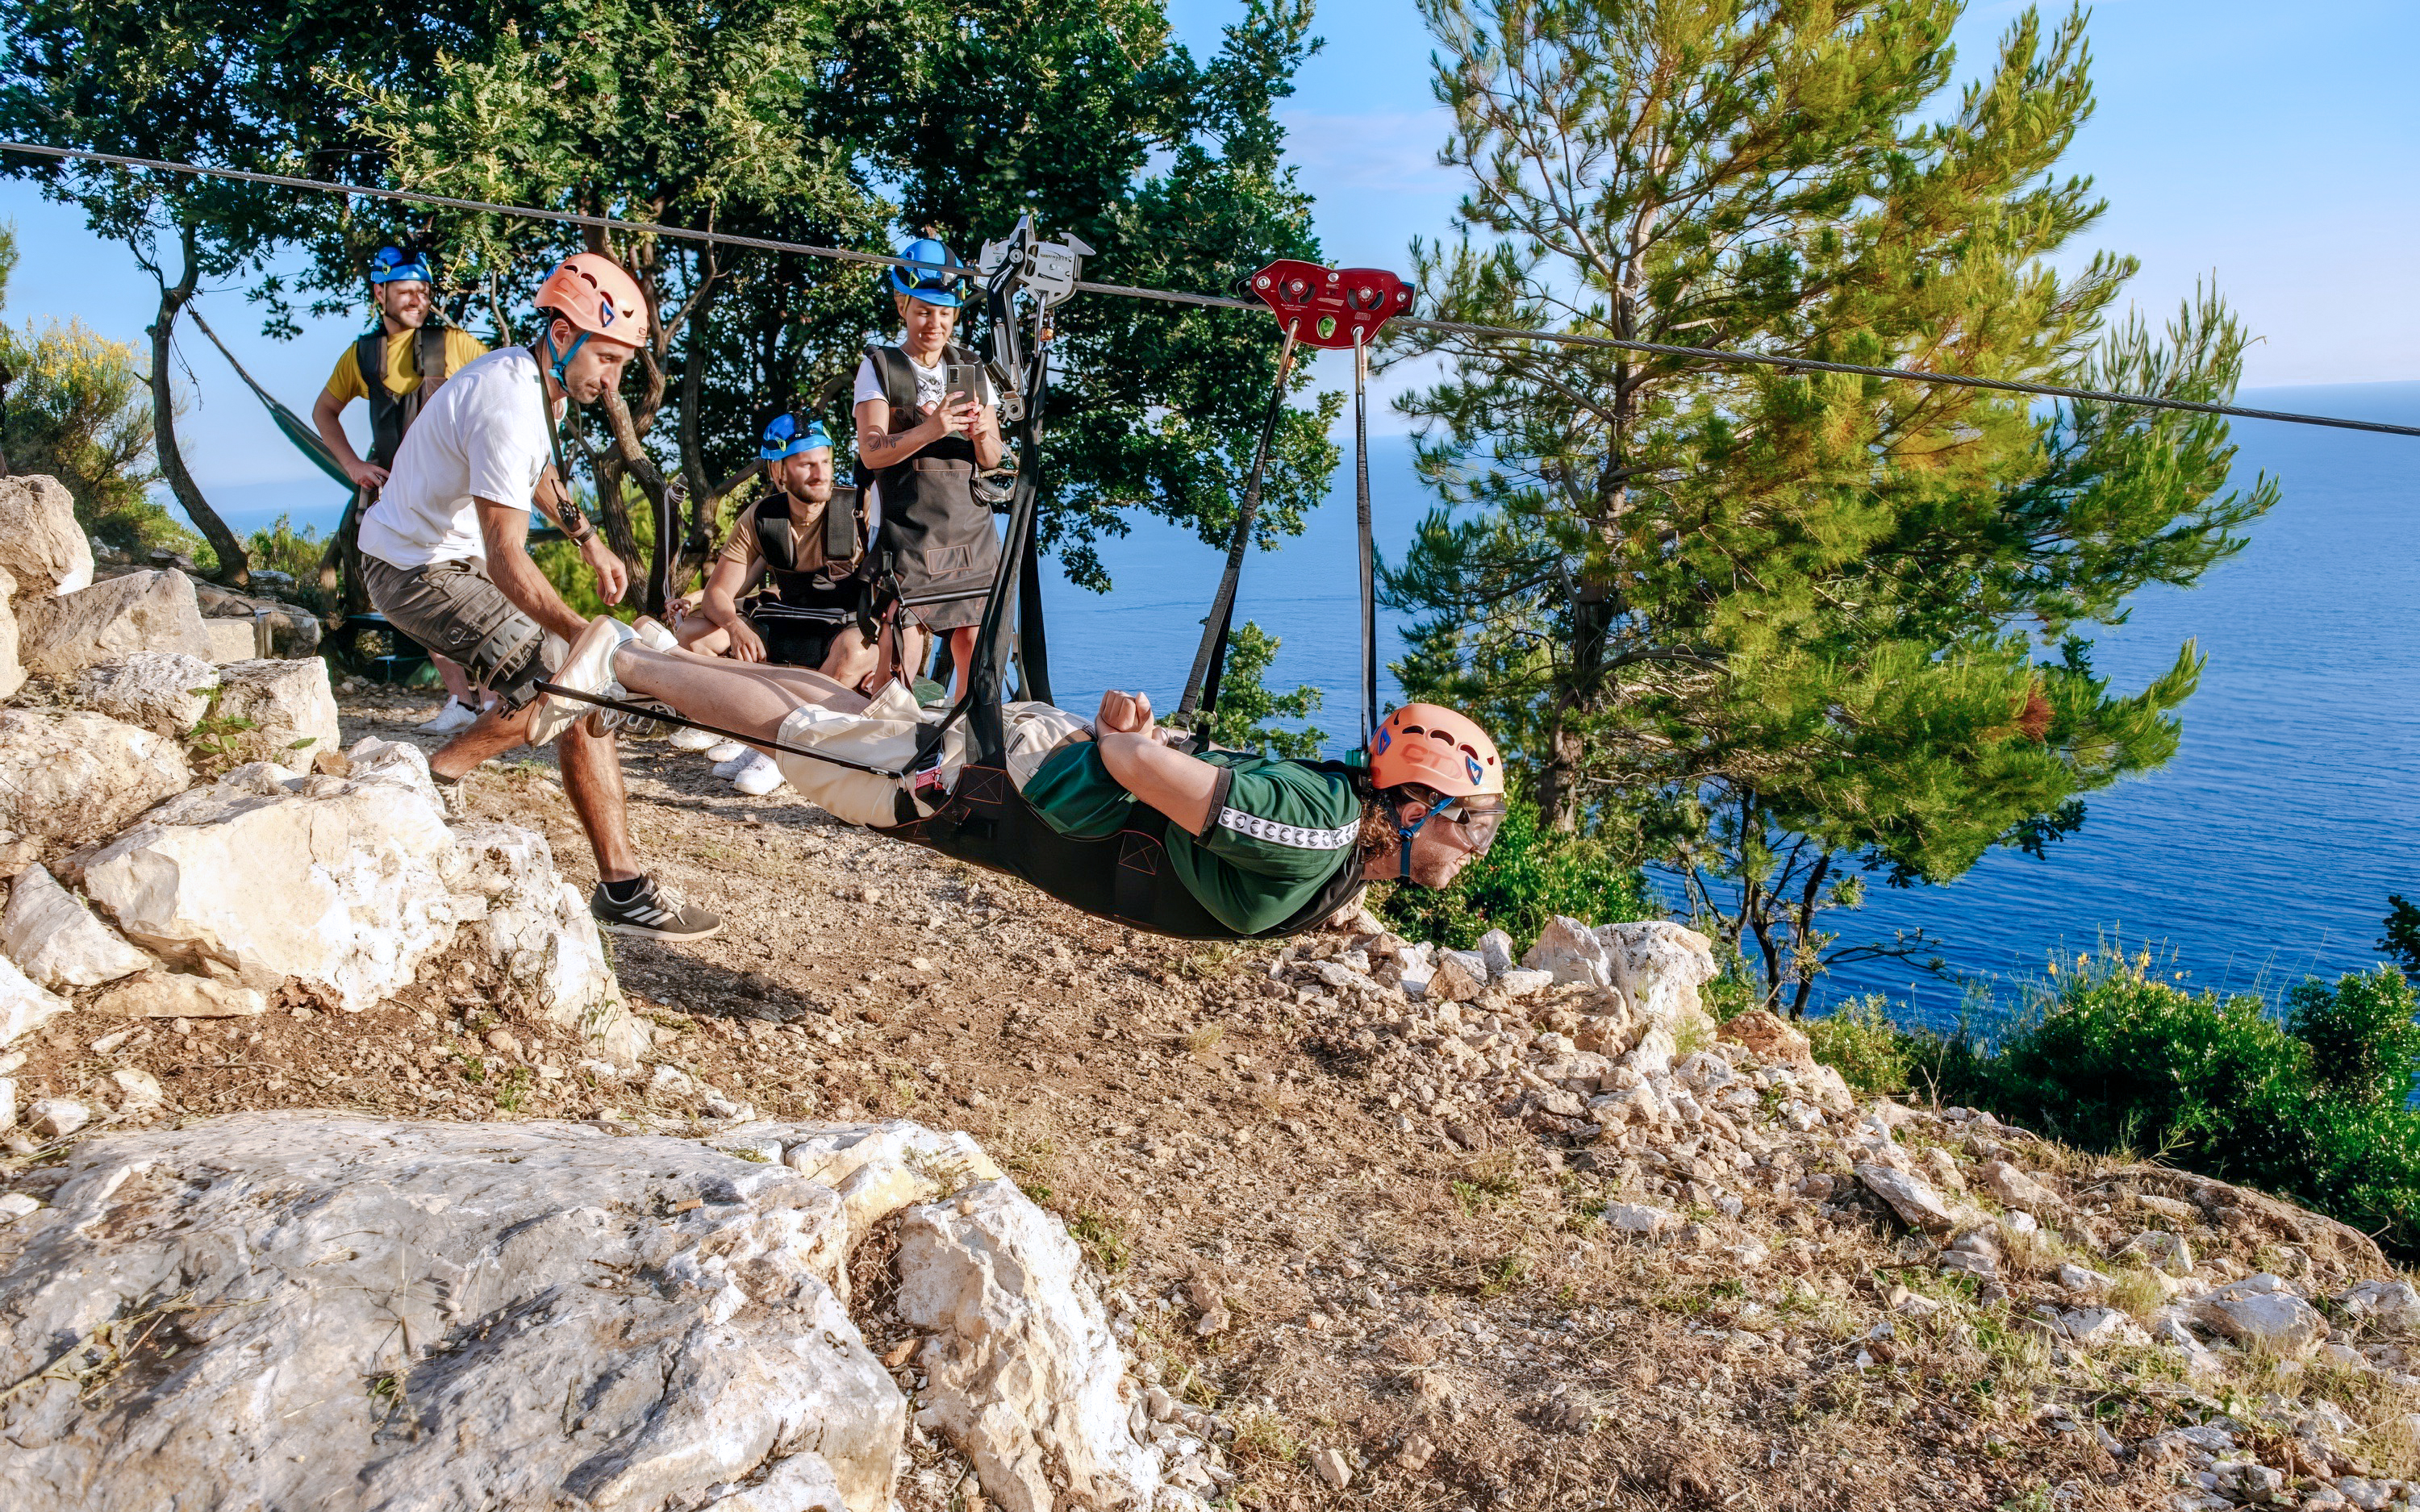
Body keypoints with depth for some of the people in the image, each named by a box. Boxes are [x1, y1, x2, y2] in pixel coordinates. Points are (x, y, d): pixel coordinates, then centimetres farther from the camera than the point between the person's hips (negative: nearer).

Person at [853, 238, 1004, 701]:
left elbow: (992, 460, 12)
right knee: (898, 672, -12)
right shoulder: (880, 368, 4)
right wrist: (930, 430, -25)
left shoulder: (973, 370, 16)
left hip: (973, 536, 4)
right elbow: (871, 452, -8)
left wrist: (983, 436, -12)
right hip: (908, 536, -4)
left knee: (979, 668, 0)